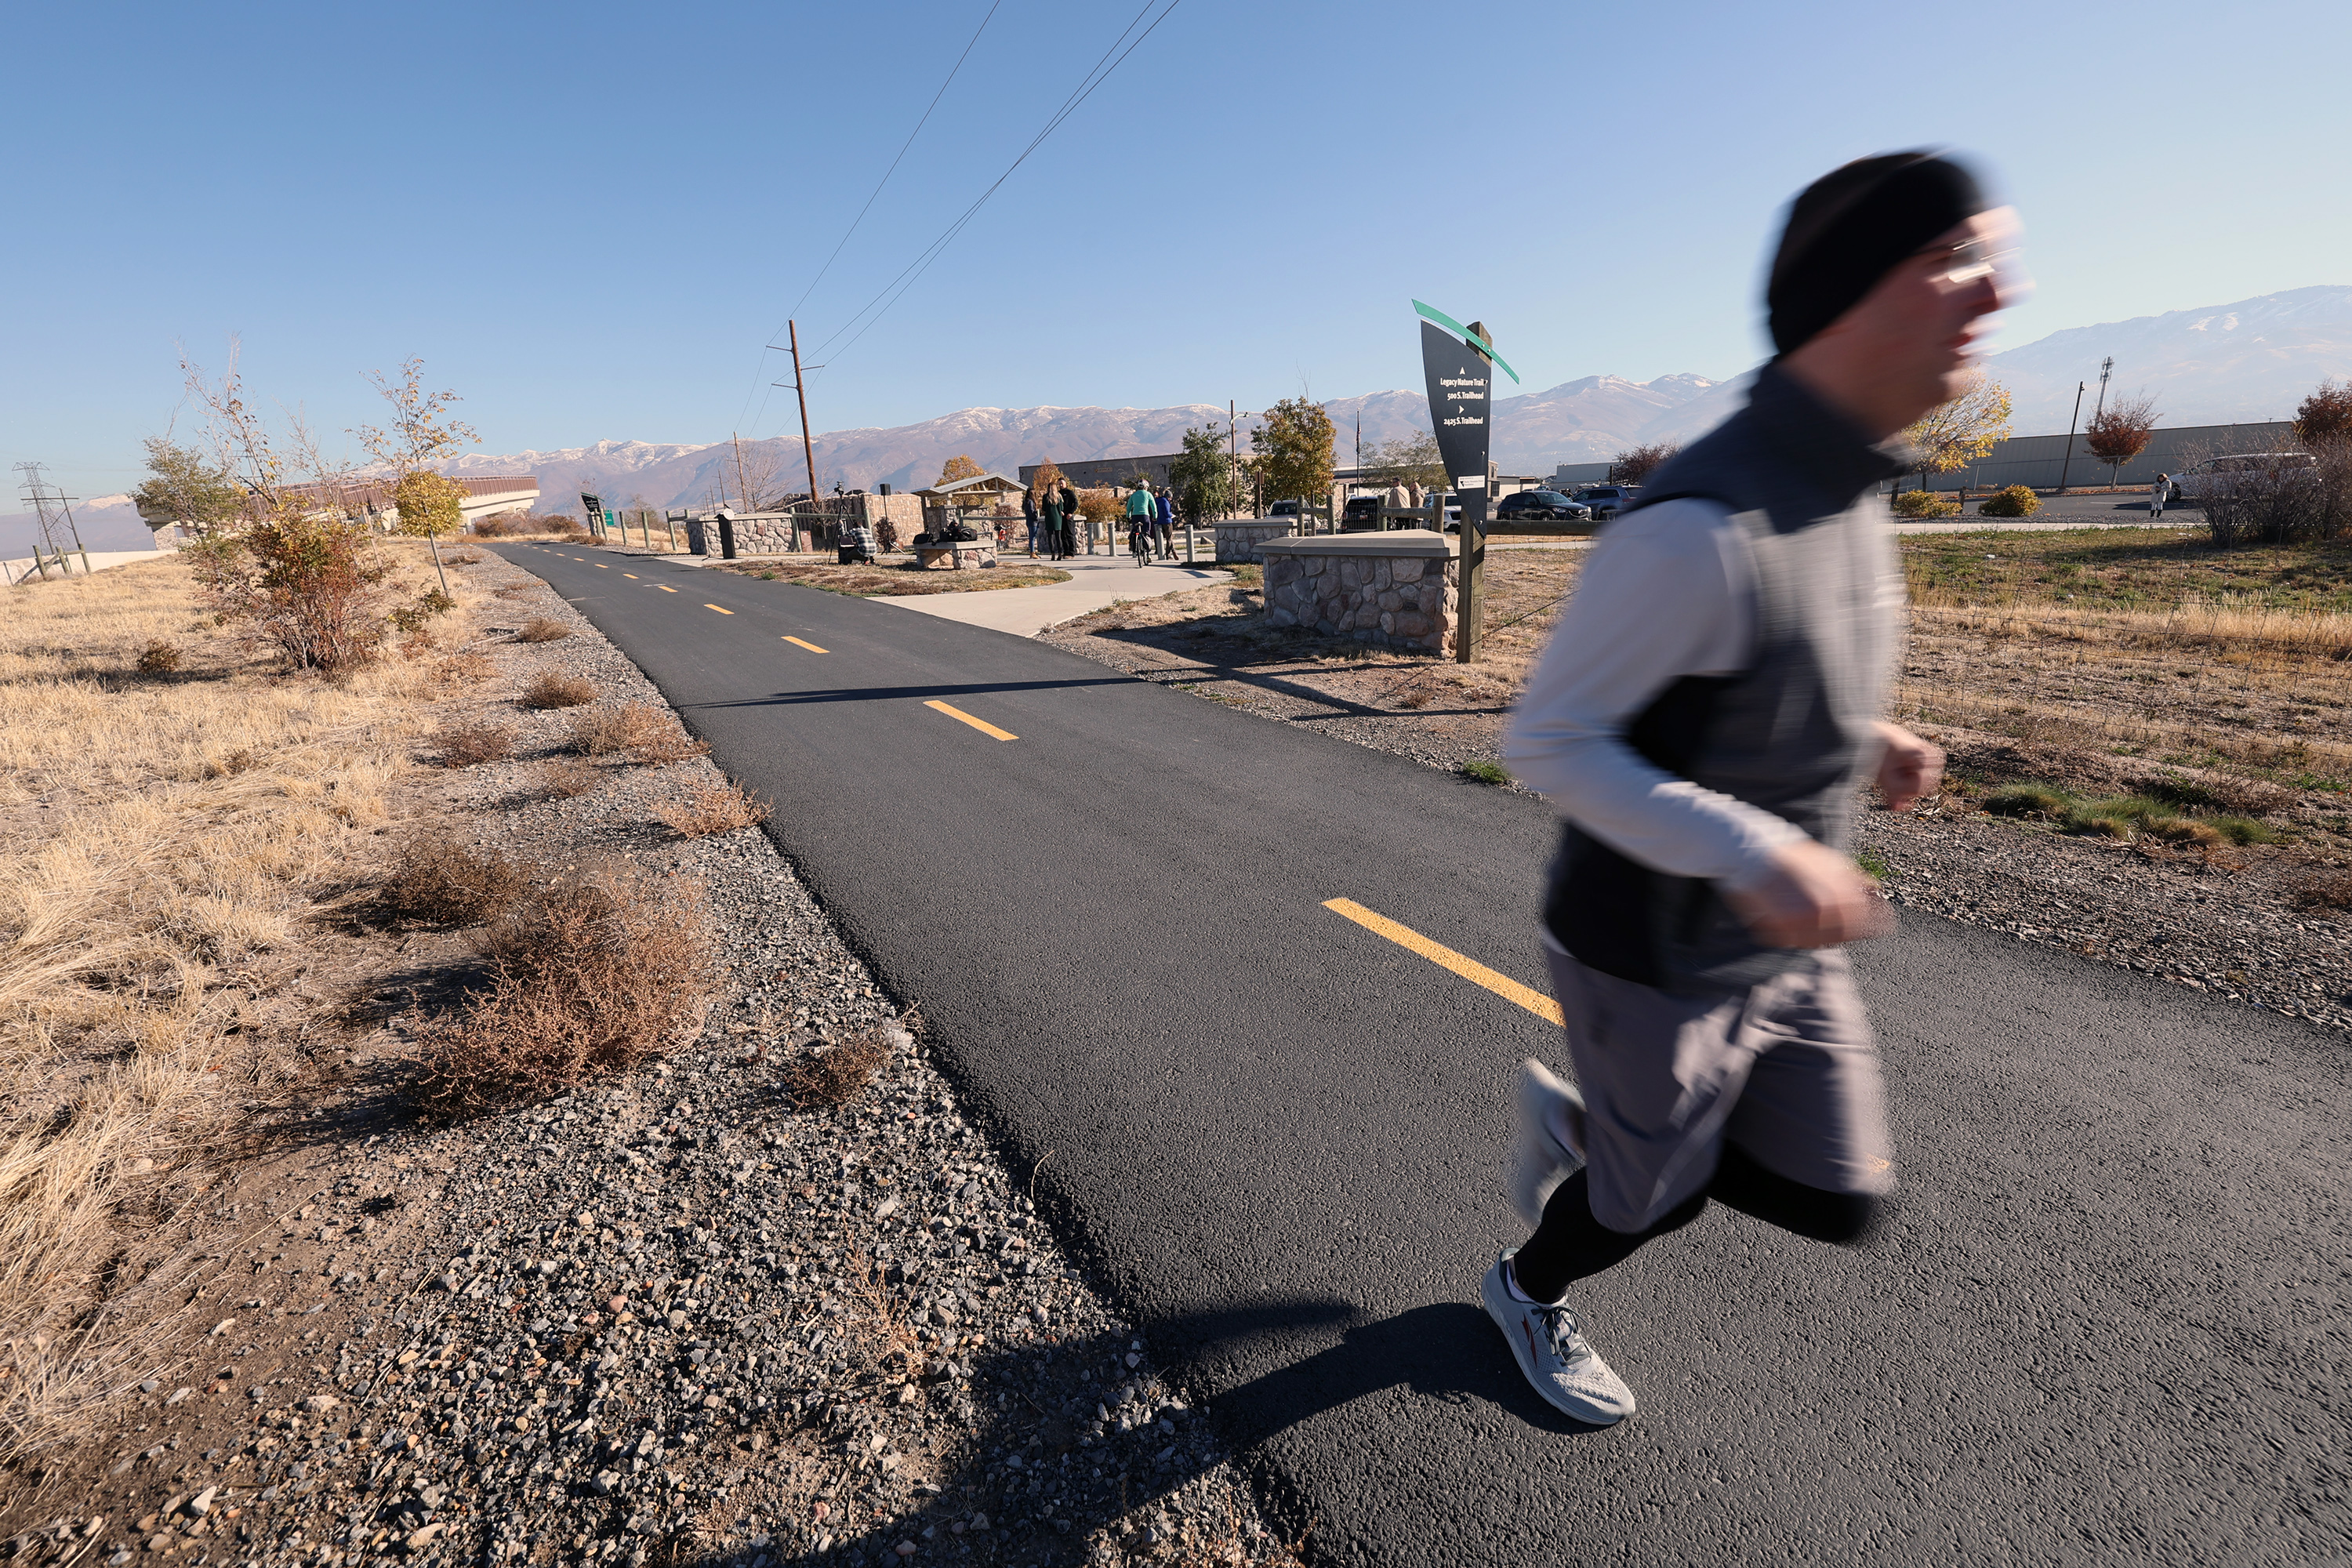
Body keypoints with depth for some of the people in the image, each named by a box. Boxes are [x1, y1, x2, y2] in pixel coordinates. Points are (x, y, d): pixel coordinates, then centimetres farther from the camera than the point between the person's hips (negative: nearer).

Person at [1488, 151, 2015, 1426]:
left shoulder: (1844, 491, 2)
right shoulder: (1701, 524, -29)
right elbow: (1546, 739, -26)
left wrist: (1865, 739, 0)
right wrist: (1754, 854, -33)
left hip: (1784, 948, 8)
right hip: (1656, 960, -8)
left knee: (1837, 1201, 16)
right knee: (1657, 1193, 17)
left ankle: (1573, 1124, 36)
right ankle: (1528, 1290, 51)